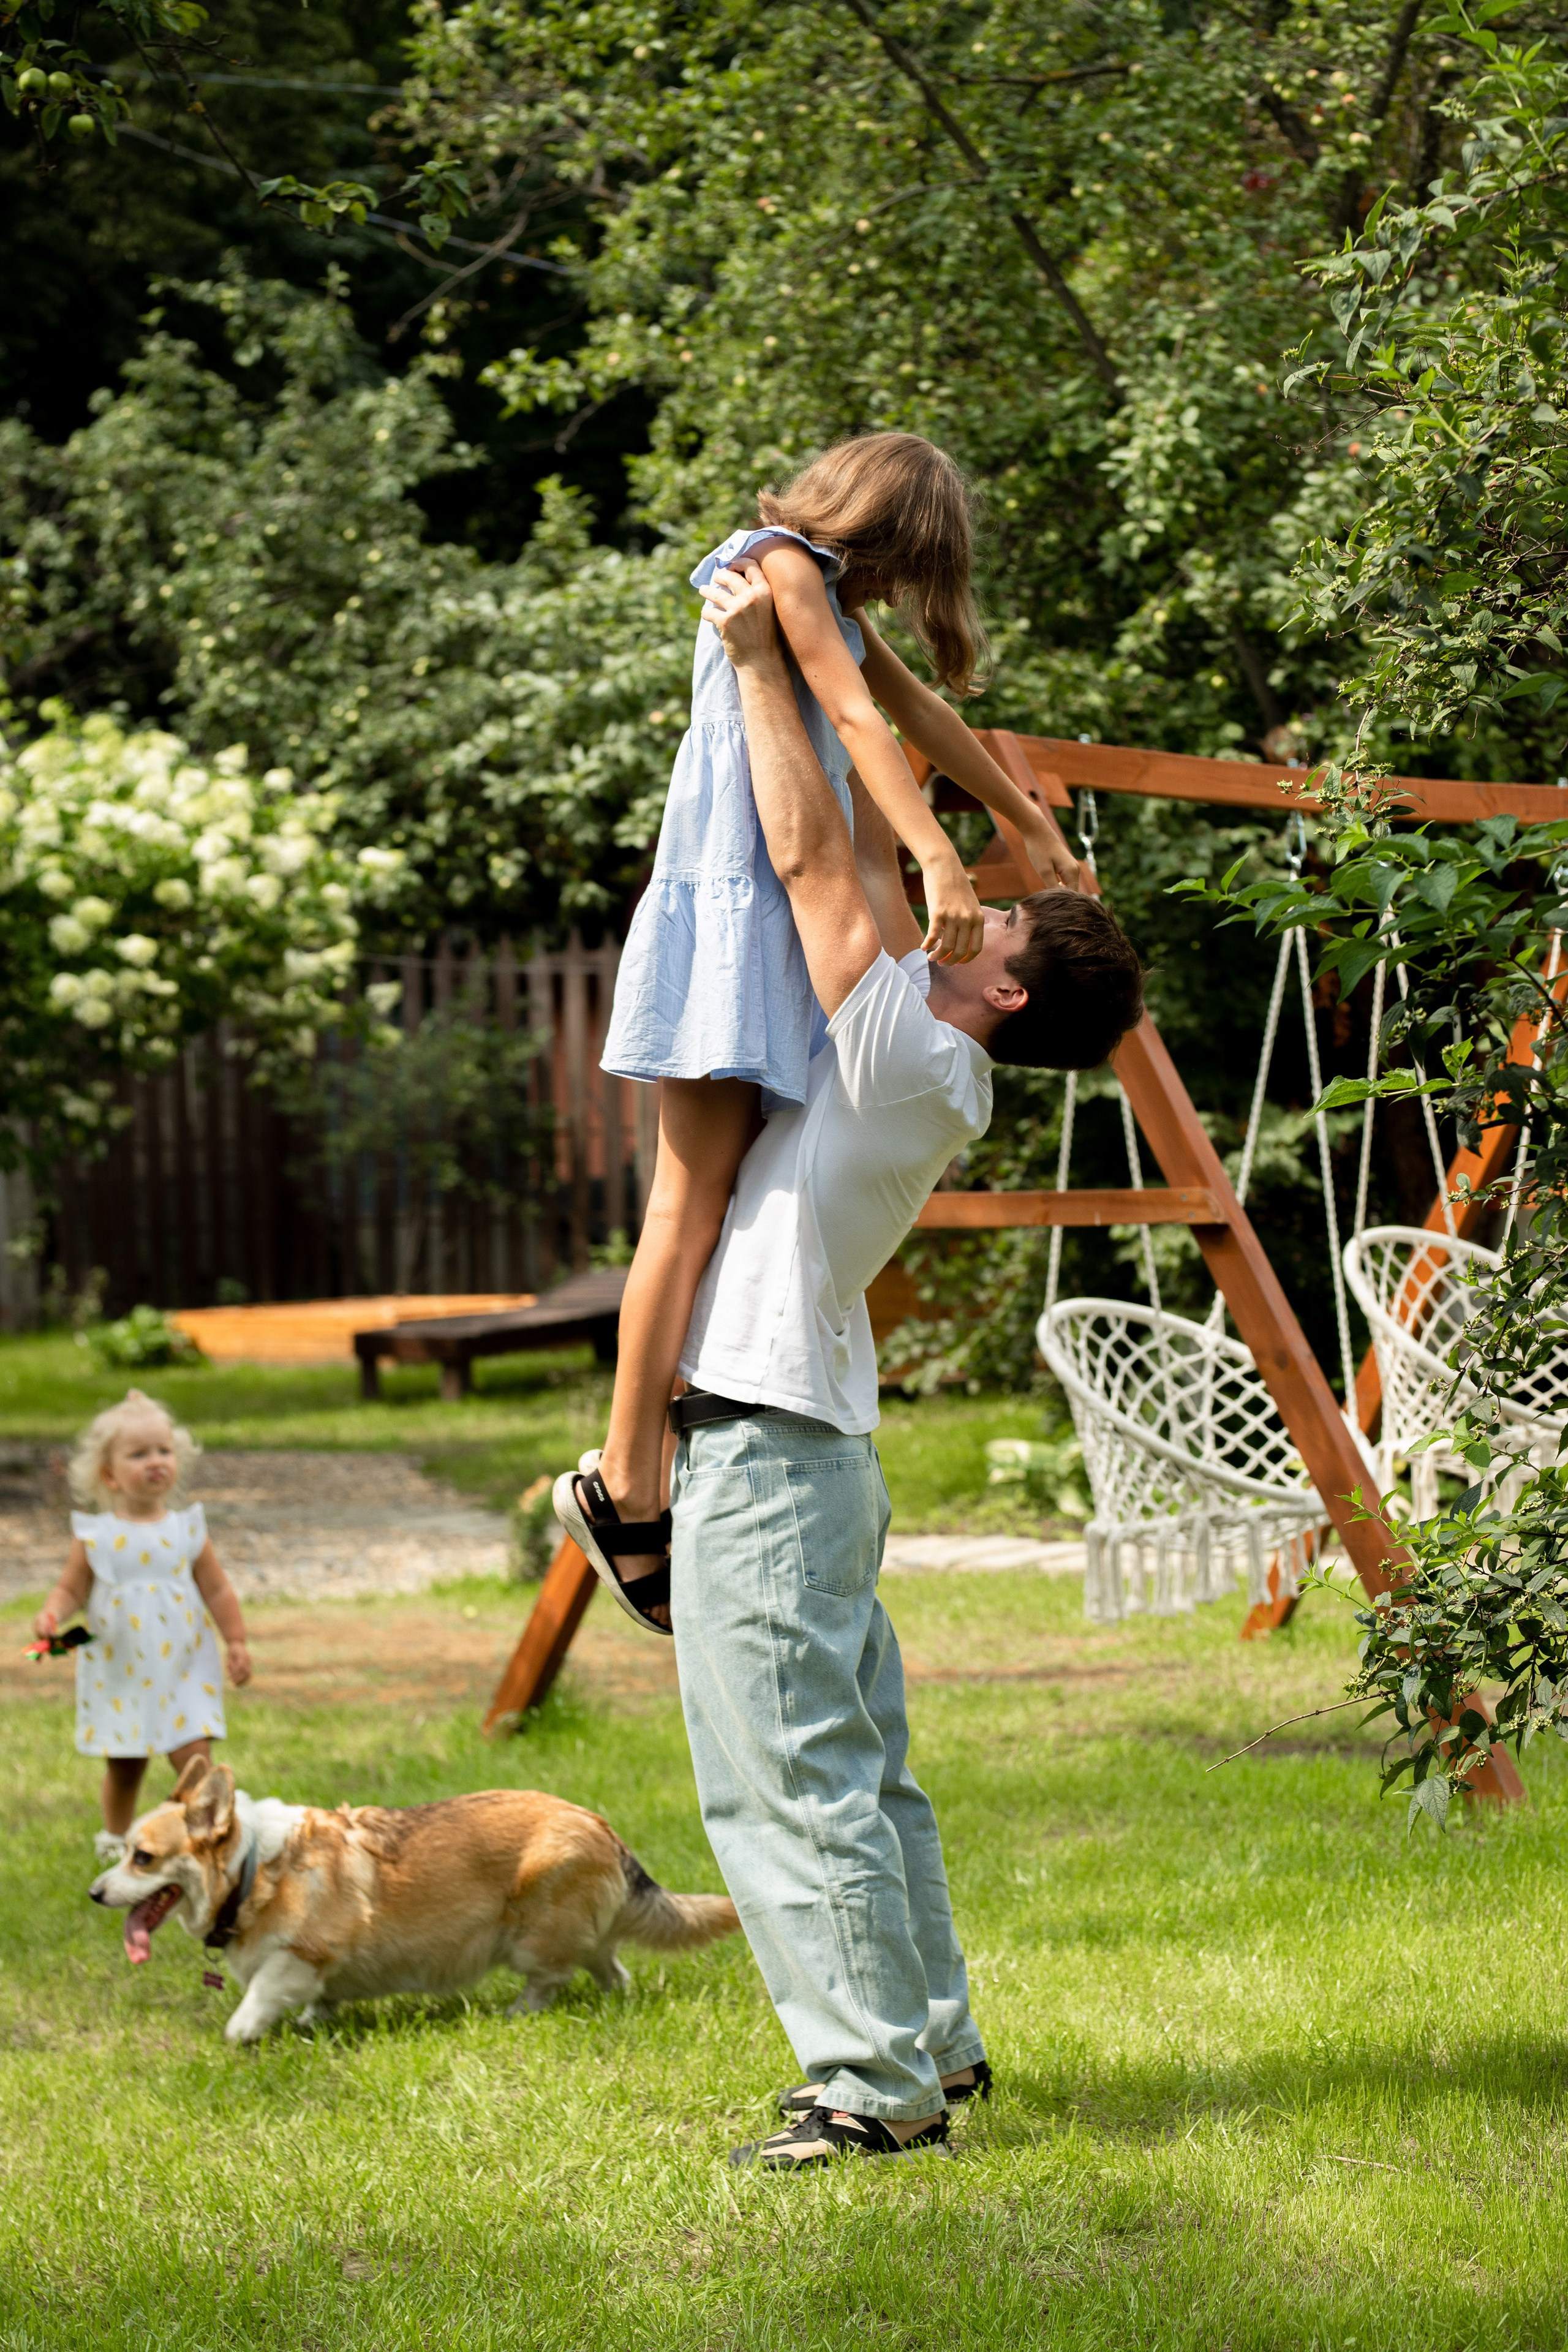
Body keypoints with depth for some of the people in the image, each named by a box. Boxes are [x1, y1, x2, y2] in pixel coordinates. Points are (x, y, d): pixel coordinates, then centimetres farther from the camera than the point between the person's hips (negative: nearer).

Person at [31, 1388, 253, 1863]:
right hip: (118, 1676, 0)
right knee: (124, 1766, 13)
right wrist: (53, 1615, -20)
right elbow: (71, 1589, 0)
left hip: (183, 1672, 0)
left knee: (194, 1759, -12)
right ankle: (115, 1837, 34)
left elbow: (216, 1590, 6)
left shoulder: (187, 1530, 0)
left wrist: (236, 1641, 5)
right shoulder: (94, 1535, -3)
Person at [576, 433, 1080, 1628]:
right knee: (697, 1192, -15)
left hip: (783, 910, 10)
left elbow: (917, 709, 35)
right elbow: (855, 718, -18)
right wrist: (940, 864, -28)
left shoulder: (828, 595, 23)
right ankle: (628, 1486, -19)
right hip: (727, 896, -10)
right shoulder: (782, 567, -6)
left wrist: (1033, 823, 41)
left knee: (743, 1192, -1)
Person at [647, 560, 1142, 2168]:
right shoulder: (937, 1070, 9)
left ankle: (875, 2082, -8)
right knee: (855, 1768, 14)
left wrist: (763, 666, -7)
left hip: (763, 1451, -10)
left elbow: (812, 855, -16)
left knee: (792, 1780, -8)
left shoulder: (910, 1054, -15)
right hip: (813, 1448, 10)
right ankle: (930, 2040, 19)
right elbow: (866, 856, 17)